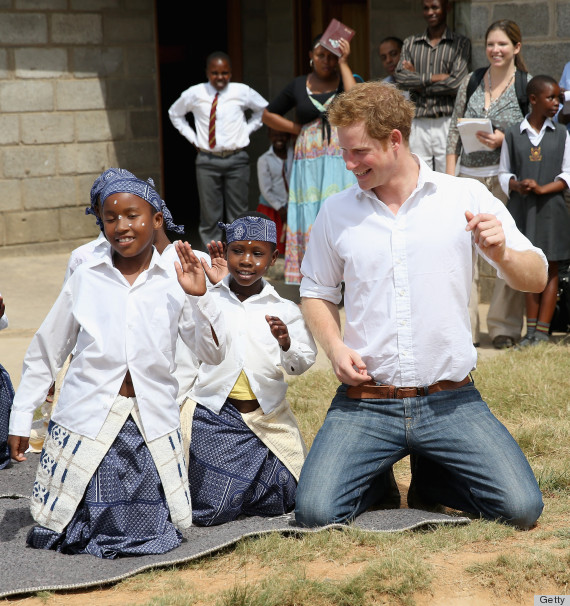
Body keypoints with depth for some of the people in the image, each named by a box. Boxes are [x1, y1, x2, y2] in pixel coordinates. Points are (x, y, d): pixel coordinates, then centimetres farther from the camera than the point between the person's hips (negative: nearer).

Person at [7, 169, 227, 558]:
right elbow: (45, 353, 9)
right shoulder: (84, 281, 2)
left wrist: (199, 297, -13)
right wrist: (21, 419, 8)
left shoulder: (173, 284, 2)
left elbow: (213, 354, 0)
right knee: (76, 537, -1)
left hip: (151, 425, 0)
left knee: (151, 534, -1)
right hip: (87, 420, 0)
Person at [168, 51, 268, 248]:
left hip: (237, 159, 0)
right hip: (207, 160, 0)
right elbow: (174, 113, 19)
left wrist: (247, 129, 7)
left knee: (238, 214, 3)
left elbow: (264, 109, 19)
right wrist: (192, 136, 9)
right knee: (209, 215, 1)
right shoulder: (195, 94, 1)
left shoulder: (242, 92, 1)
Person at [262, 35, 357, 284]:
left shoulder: (347, 79, 6)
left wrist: (343, 63, -9)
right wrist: (298, 129, 8)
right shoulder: (298, 86, 12)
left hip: (342, 161, -2)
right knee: (310, 217, -2)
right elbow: (268, 114, 20)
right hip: (309, 162, 2)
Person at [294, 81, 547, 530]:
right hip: (365, 403, 1)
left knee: (522, 508, -15)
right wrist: (335, 346, -1)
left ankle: (432, 478, 17)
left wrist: (501, 254, -21)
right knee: (316, 513, -19)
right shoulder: (336, 212, 6)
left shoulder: (467, 198, 0)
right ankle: (375, 474, 17)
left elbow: (536, 279, 1)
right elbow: (316, 292, 18)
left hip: (450, 402, 0)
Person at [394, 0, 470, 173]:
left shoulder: (461, 43, 4)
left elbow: (456, 83, -8)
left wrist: (418, 84, -3)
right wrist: (434, 78, -10)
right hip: (418, 124, 3)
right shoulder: (410, 43, 14)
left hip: (446, 122, -3)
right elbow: (400, 77, -1)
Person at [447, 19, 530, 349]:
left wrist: (504, 140, -14)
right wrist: (450, 174, 5)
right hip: (469, 175, 3)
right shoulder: (472, 81, 11)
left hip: (507, 175, -3)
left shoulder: (527, 85, 1)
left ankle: (505, 326, 8)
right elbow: (455, 130, 12)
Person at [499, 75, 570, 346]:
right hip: (522, 208, 0)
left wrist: (542, 189, -14)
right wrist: (517, 186, -14)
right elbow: (504, 173, 7)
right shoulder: (513, 134, 3)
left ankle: (543, 330, 5)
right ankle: (531, 329, 12)